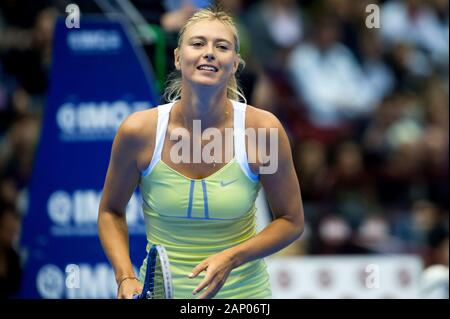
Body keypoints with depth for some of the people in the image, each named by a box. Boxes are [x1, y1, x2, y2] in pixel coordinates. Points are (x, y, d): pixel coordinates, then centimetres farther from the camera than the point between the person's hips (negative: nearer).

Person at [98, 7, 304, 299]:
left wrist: (231, 258, -19)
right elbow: (111, 212, 1)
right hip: (161, 291, 0)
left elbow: (291, 221, -5)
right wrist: (126, 277, -13)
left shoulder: (263, 128, -15)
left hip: (244, 291, 0)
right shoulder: (139, 130, -14)